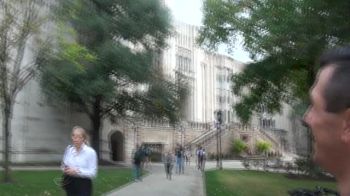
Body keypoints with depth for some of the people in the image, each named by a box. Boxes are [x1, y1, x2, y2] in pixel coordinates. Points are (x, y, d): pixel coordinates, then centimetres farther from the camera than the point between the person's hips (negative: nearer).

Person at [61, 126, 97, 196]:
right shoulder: (68, 149, 5)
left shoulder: (90, 152, -12)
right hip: (69, 184, 6)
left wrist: (77, 171, -23)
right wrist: (65, 169, -4)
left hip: (83, 186, -6)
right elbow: (63, 164, 19)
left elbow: (93, 173, -14)